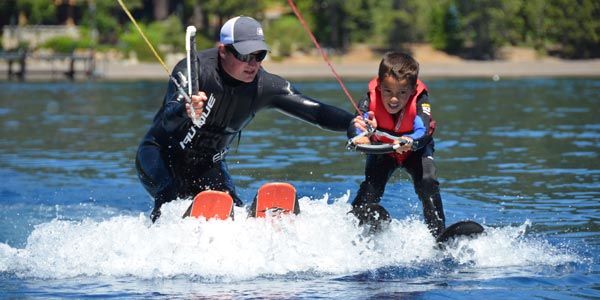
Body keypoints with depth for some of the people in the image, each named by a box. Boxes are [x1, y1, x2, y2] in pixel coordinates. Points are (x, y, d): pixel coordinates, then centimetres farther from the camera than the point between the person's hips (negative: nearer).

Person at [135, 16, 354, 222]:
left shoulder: (266, 86, -14)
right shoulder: (193, 70, -27)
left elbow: (316, 111, -18)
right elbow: (168, 120, -41)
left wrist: (352, 123, -37)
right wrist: (184, 111, -66)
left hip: (208, 165, 5)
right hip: (161, 155, -4)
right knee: (173, 195, -33)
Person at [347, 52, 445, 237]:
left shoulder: (420, 101, -36)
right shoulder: (371, 99, -33)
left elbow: (424, 132, -48)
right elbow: (355, 125, -46)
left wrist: (409, 142, -72)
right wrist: (360, 136, -71)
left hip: (415, 151, -1)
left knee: (427, 184, -25)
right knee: (370, 190, -21)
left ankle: (438, 235, -18)